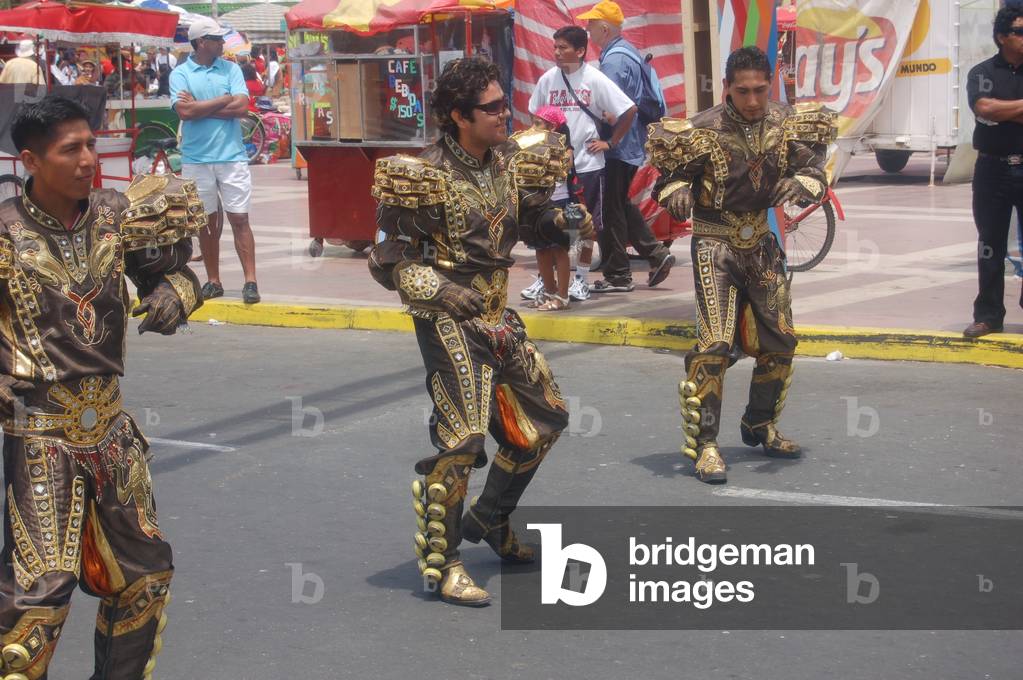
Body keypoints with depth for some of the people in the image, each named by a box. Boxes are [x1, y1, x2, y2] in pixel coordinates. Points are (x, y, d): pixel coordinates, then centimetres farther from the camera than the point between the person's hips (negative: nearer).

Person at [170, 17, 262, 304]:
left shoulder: (231, 69, 5)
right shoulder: (180, 73, 0)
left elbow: (241, 107, -7)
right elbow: (185, 111, -14)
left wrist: (199, 107, -8)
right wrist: (224, 100, -7)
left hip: (232, 156, 0)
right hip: (196, 159, 0)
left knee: (239, 218, -2)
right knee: (206, 221, 8)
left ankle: (250, 281, -1)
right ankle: (213, 281, 17)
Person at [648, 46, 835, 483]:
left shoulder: (785, 125, -4)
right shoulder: (704, 131, -15)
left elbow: (813, 169, -3)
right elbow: (672, 175, -8)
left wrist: (802, 183, -27)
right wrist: (675, 192, -32)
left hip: (760, 242, 5)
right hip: (716, 242, -5)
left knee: (779, 342, 11)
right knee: (714, 344, -16)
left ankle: (759, 427, 32)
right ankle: (703, 444, -8)